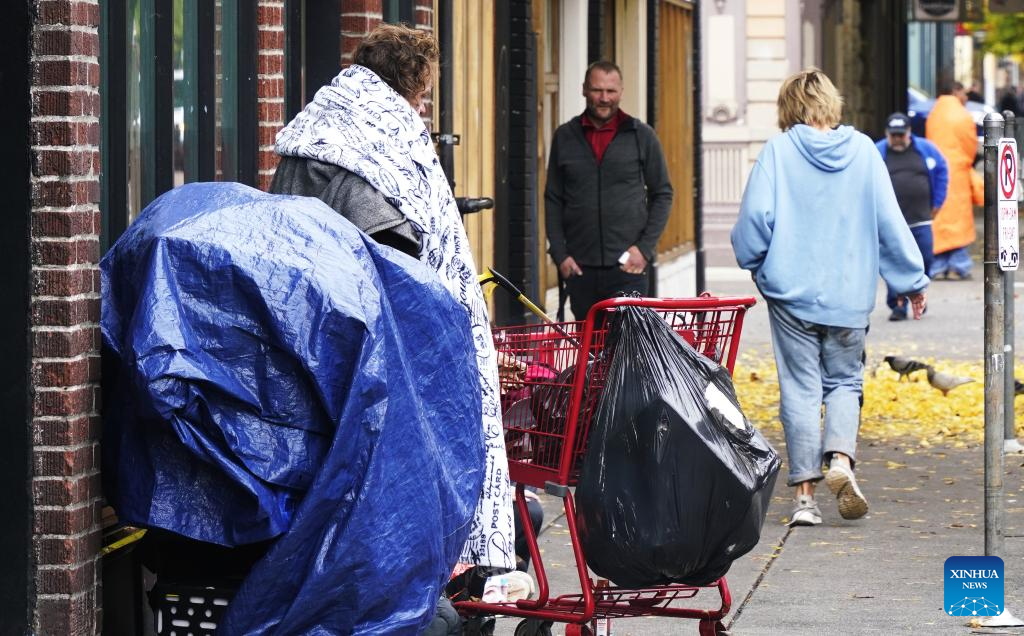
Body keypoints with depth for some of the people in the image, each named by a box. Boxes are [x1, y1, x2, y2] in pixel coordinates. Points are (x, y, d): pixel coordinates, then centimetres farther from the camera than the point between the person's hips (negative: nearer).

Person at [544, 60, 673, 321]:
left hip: (627, 268, -2)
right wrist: (559, 253, 1)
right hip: (579, 267, 2)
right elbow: (553, 200, 12)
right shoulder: (564, 137, 10)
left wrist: (645, 248, -4)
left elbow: (662, 194, 8)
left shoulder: (642, 136, 5)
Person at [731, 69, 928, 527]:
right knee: (845, 381, 13)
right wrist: (913, 282, 11)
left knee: (801, 389, 4)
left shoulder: (778, 151, -4)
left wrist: (751, 261, 11)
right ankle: (841, 459, -12)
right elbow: (889, 221, 2)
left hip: (790, 291, -1)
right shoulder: (862, 151, 1)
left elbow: (756, 216, -9)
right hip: (849, 295, 1)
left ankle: (804, 492, 2)